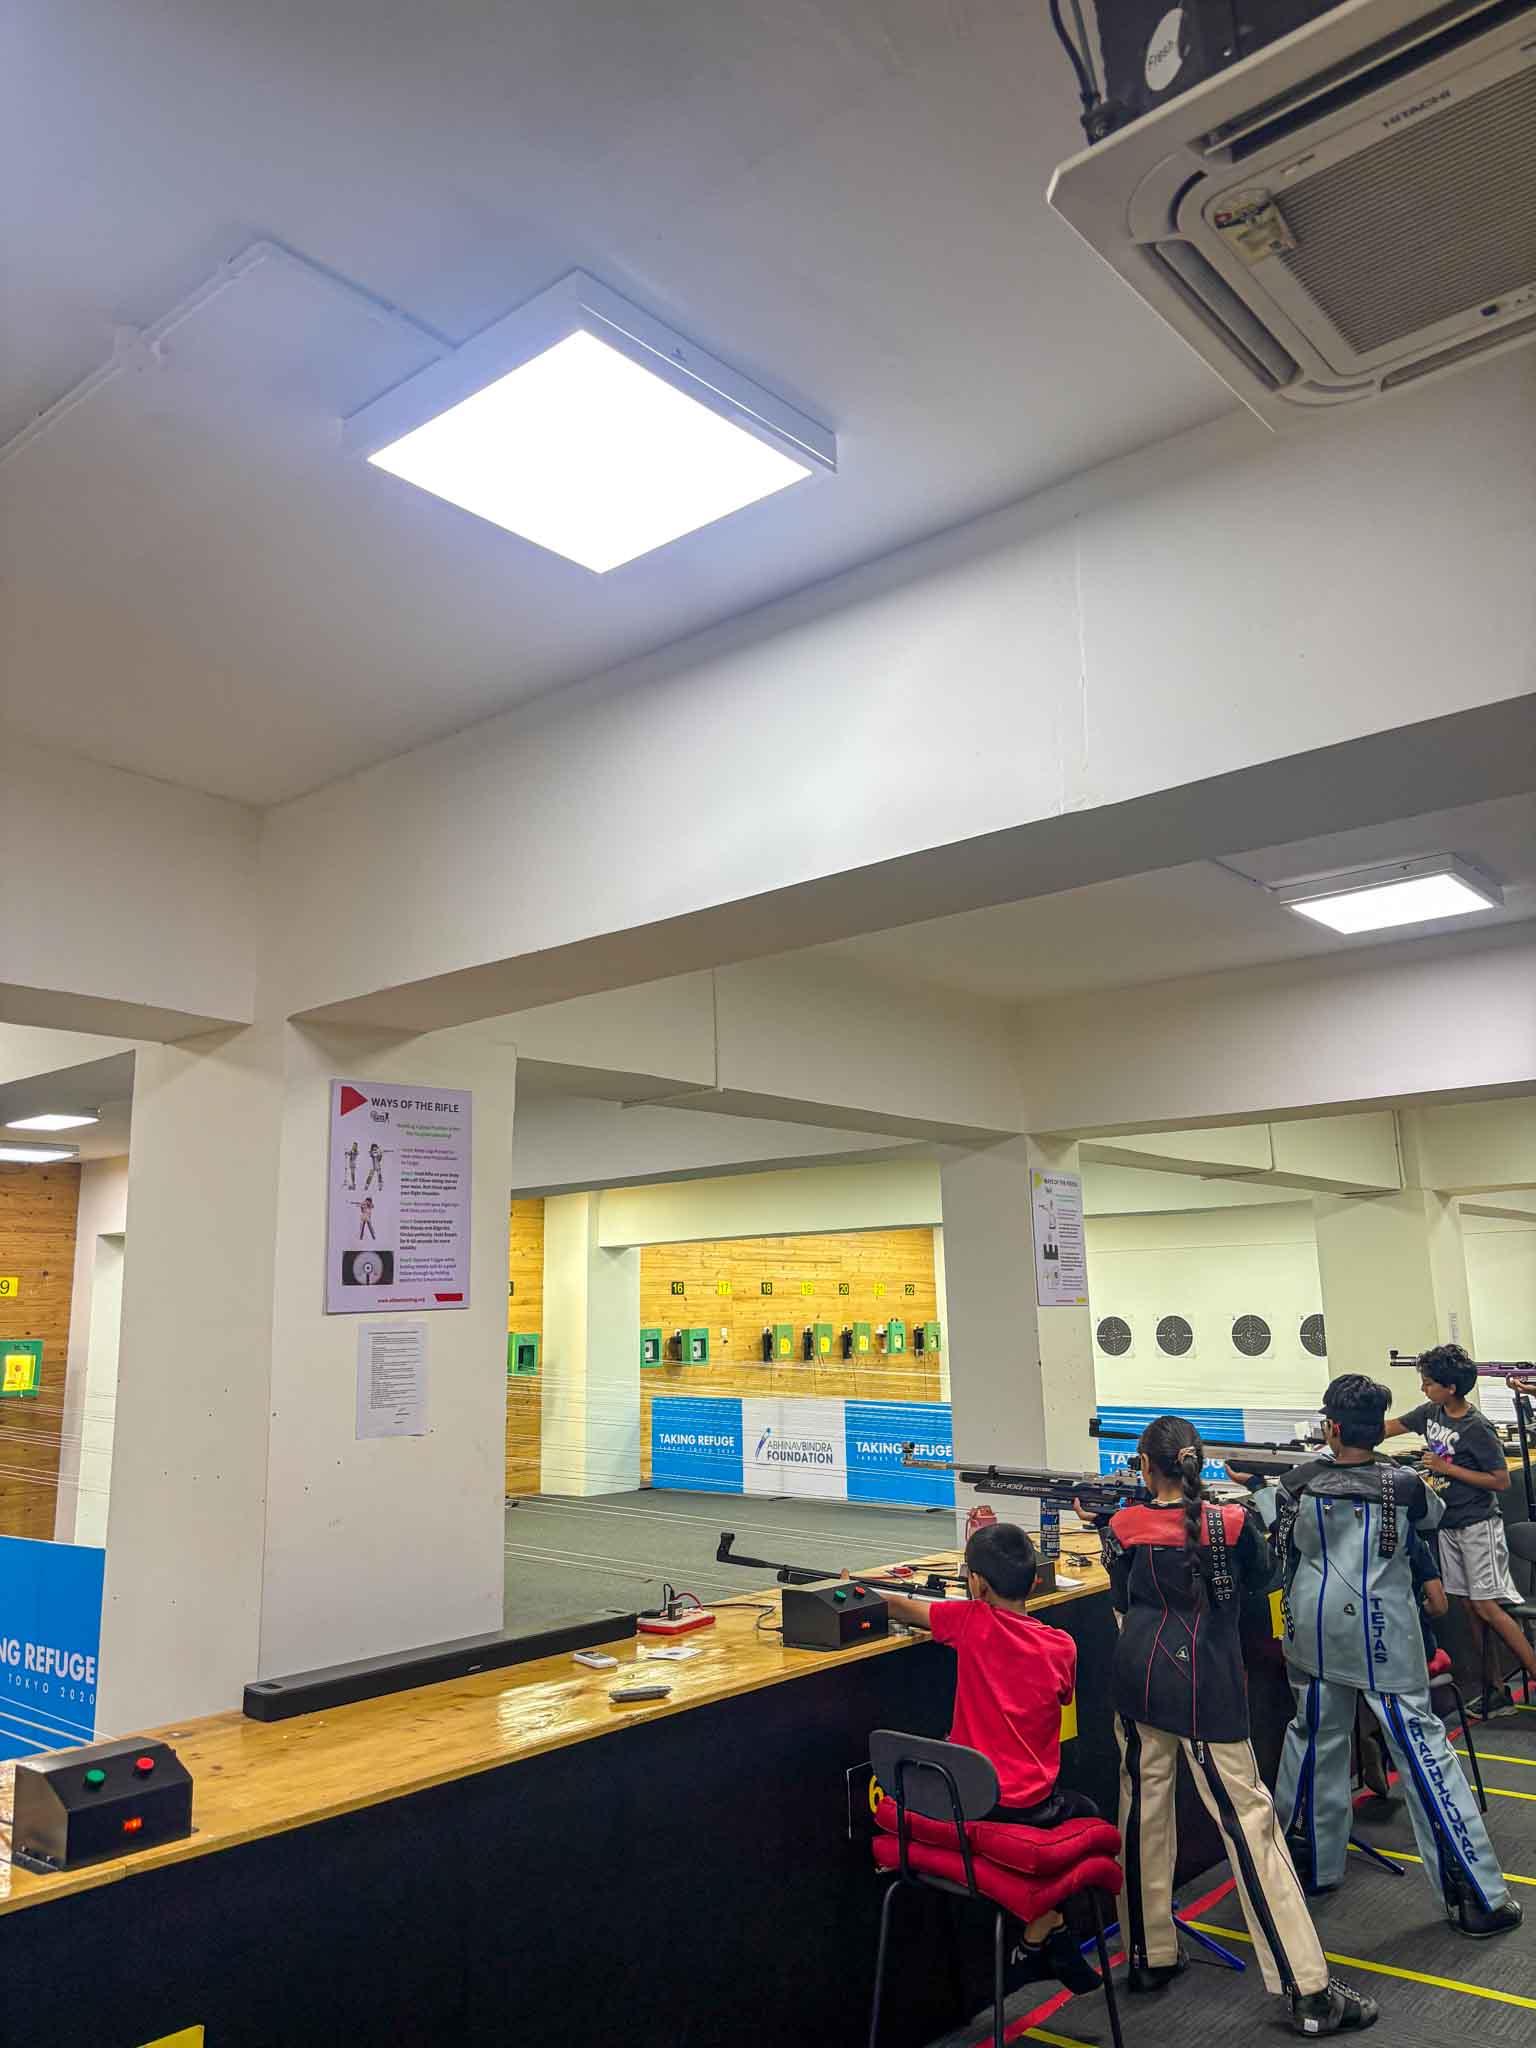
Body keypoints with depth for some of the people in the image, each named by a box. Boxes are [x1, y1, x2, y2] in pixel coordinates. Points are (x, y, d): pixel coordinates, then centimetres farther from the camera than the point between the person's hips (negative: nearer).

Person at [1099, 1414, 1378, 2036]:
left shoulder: (1122, 1527, -5)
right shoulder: (1232, 1520, -9)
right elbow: (1259, 1577, 11)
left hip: (1139, 1678, 2)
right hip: (1207, 1688, -2)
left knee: (1144, 1812, 14)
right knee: (1247, 1817, 2)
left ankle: (1149, 1956, 27)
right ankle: (1307, 1992, 5)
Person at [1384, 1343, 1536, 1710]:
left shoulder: (1476, 1428, -18)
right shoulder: (1431, 1412, 2)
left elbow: (1502, 1481, -16)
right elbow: (1391, 1427, 14)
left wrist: (1447, 1469, -19)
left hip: (1478, 1525, -7)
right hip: (1448, 1524, 7)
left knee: (1487, 1606, -9)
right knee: (1471, 1607, 9)